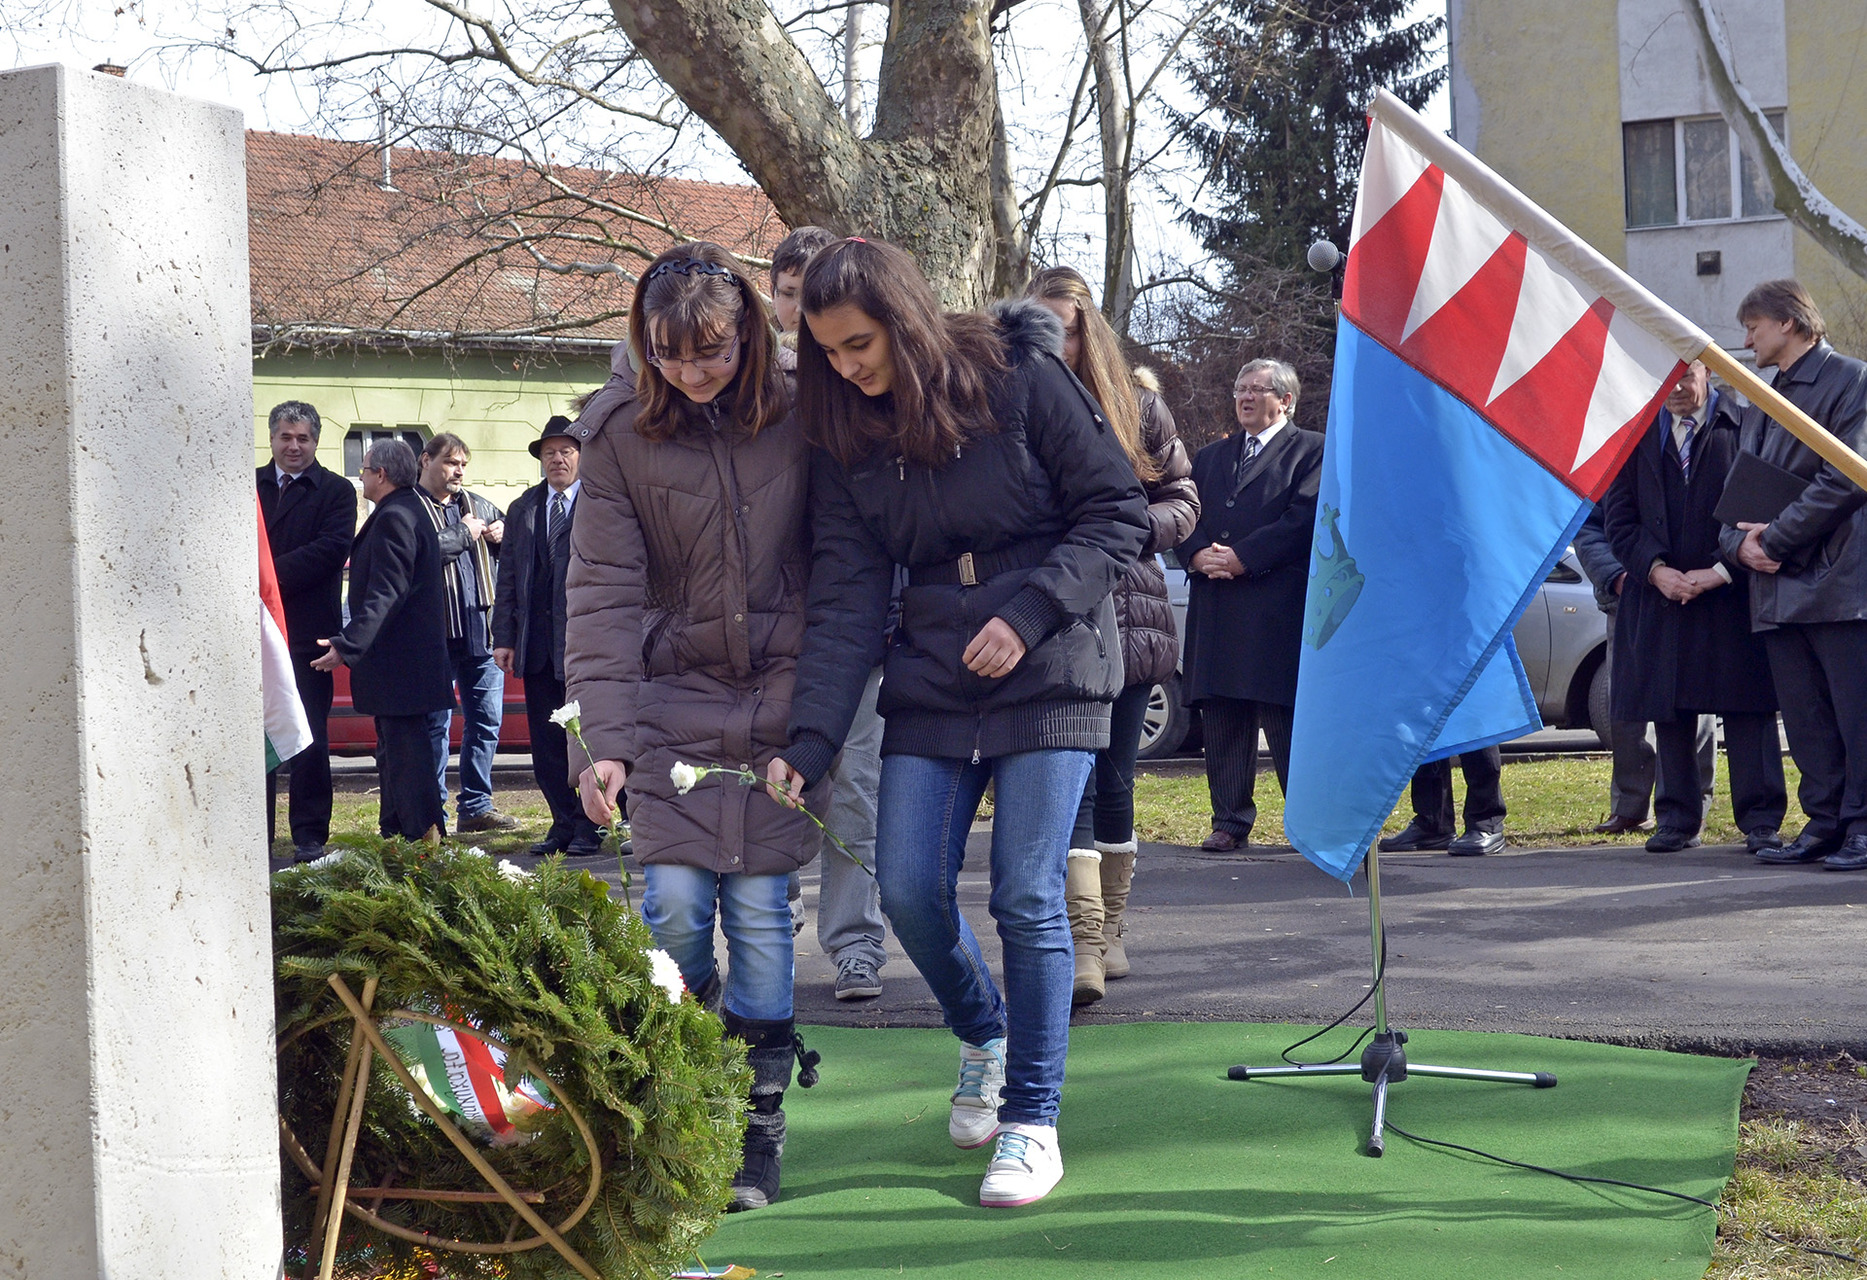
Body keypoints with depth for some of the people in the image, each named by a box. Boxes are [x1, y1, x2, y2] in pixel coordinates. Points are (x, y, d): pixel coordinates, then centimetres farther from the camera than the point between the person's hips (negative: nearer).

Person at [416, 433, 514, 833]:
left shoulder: (478, 505, 19)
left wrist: (503, 534, 6)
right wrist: (464, 535, -10)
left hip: (483, 632, 6)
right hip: (437, 635, -6)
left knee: (486, 720, 9)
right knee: (436, 723, -2)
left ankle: (476, 807, 18)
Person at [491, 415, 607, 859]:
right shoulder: (522, 509, 14)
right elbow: (507, 577, 14)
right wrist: (504, 637, 7)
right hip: (537, 646, 6)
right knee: (546, 743, 9)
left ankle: (588, 828, 8)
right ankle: (563, 824, 17)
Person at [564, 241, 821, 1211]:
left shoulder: (799, 418, -5)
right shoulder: (619, 433, -5)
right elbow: (603, 593, -8)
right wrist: (605, 737, -17)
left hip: (779, 696, 0)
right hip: (672, 695, 0)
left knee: (759, 905, -1)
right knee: (675, 900, -8)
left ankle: (758, 1122, 12)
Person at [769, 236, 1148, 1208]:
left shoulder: (1021, 380, -9)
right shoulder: (846, 440, 4)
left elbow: (1117, 512, -6)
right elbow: (846, 601, -1)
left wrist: (1030, 615, -17)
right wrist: (810, 743, -11)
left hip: (1050, 680, -4)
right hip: (932, 687, 4)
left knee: (1027, 897, -8)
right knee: (909, 891, -1)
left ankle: (1032, 1119, 6)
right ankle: (984, 1037, 29)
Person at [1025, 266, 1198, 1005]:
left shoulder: (1136, 402, 7)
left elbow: (1184, 500, 10)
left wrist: (1136, 527, -9)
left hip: (1129, 615, 3)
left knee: (1113, 780, 10)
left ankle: (1109, 935, 23)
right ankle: (1084, 948, -17)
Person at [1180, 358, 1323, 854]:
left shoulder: (1312, 451, 4)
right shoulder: (1210, 457, 23)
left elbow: (1304, 520, -8)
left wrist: (1240, 559, -13)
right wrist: (1199, 555, -7)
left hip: (1278, 606, -5)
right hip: (1215, 608, 5)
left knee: (1285, 719, -7)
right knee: (1222, 720, 4)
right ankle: (1230, 822, 9)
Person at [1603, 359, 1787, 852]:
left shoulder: (1742, 427, 1)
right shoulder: (1637, 436, 11)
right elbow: (1618, 516, 7)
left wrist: (1722, 570, -12)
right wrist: (1655, 569, -8)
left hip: (1733, 593, -3)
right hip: (1659, 592, 3)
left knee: (1745, 707, -3)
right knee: (1669, 712, 5)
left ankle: (1760, 820, 1)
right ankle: (1678, 817, 13)